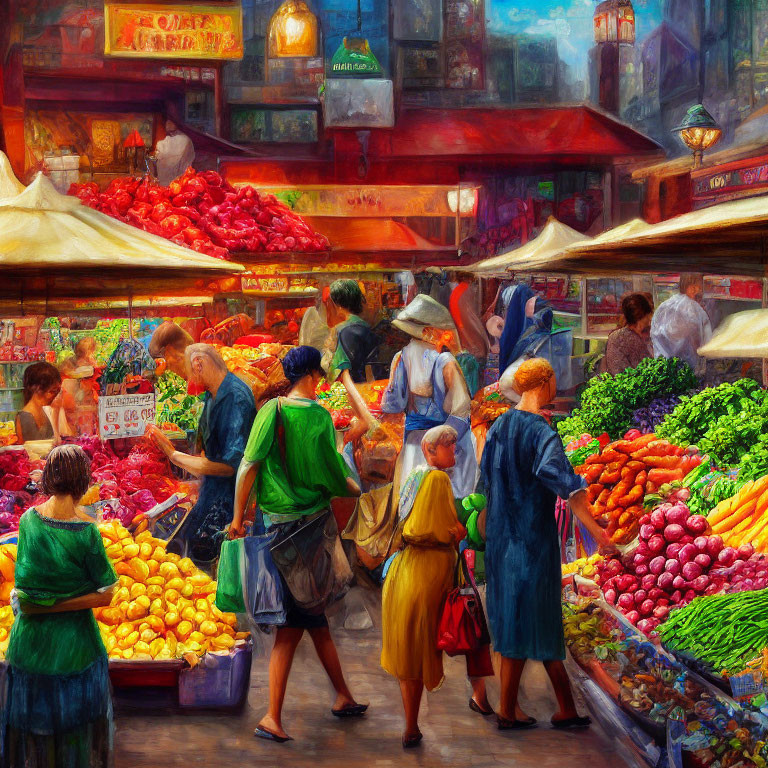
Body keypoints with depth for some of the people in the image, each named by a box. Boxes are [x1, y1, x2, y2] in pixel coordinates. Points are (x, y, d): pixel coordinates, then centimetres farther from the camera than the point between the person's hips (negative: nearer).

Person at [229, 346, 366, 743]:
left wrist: (238, 517, 0)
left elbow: (248, 465, -6)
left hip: (279, 520, 3)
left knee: (312, 616, 11)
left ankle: (343, 697, 19)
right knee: (293, 622, 5)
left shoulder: (270, 411, -1)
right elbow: (335, 474, -5)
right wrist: (360, 492, 14)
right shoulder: (319, 417, -9)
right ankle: (272, 717, 6)